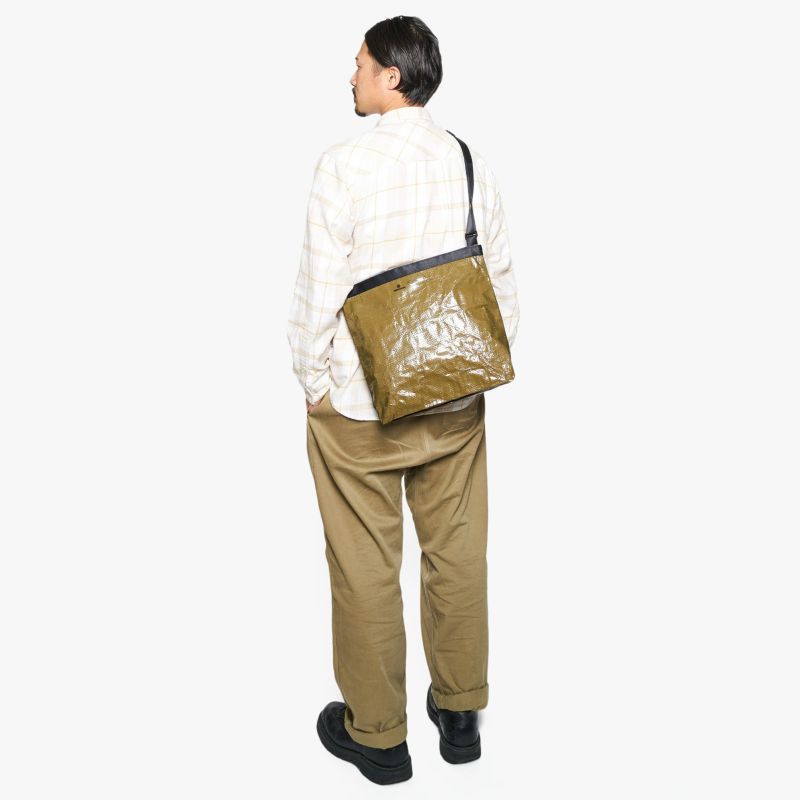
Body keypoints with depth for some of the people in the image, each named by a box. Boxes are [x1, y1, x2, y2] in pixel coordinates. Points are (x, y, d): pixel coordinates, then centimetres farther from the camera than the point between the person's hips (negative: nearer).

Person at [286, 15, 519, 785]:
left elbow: (319, 289, -13)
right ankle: (460, 714, 32)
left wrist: (313, 383, -1)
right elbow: (501, 283, 5)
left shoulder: (344, 164, -14)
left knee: (366, 570, 9)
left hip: (361, 404, -5)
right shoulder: (472, 164, 1)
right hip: (458, 401, 5)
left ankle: (376, 734, 24)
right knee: (458, 557, 16)